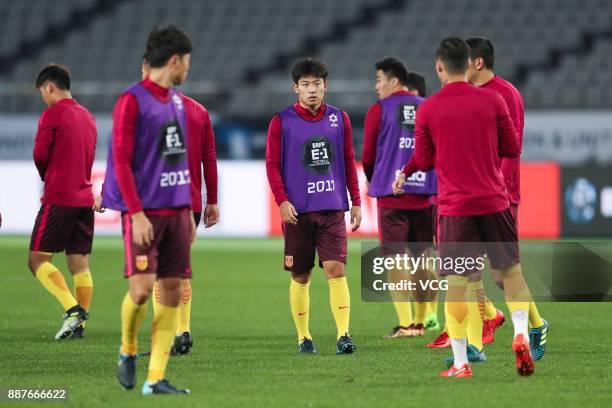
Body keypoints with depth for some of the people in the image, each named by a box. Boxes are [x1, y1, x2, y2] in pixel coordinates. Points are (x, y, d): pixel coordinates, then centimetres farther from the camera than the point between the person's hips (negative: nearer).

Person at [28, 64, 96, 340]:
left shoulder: (52, 114, -7)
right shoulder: (88, 117, 16)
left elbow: (40, 155, -8)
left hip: (59, 198, -7)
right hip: (85, 199, 7)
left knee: (38, 260, -4)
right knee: (79, 264, 6)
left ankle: (73, 309, -20)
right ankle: (78, 325, 1)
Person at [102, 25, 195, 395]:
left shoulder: (177, 101, 15)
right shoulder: (132, 101, -8)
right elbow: (121, 162, -12)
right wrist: (137, 214, -17)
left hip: (176, 210, 7)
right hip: (145, 211, -7)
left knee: (172, 292, 0)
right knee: (143, 287, -16)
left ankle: (156, 378, 1)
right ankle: (128, 350, 12)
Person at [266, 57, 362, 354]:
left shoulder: (339, 118, 8)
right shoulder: (282, 121, 1)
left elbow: (349, 162, 13)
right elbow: (272, 164, 1)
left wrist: (356, 202, 10)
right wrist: (282, 200, -10)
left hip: (333, 208, 1)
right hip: (298, 210, -1)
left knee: (336, 269, -11)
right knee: (300, 277, 5)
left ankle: (343, 335, -13)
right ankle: (303, 338, 15)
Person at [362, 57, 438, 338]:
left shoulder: (379, 110, -2)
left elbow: (367, 155, 3)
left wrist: (372, 179, 21)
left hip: (391, 193, -4)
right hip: (424, 194, 4)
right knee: (421, 258, 12)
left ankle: (405, 324, -9)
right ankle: (423, 320, 14)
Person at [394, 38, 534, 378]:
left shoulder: (427, 110, -2)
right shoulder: (492, 101, -1)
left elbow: (424, 161, 5)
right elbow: (513, 149, 4)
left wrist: (405, 173, 26)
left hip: (454, 208, -1)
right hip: (494, 203, 1)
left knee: (456, 281, 1)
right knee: (512, 270, 17)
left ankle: (461, 362, -1)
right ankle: (521, 334, -2)